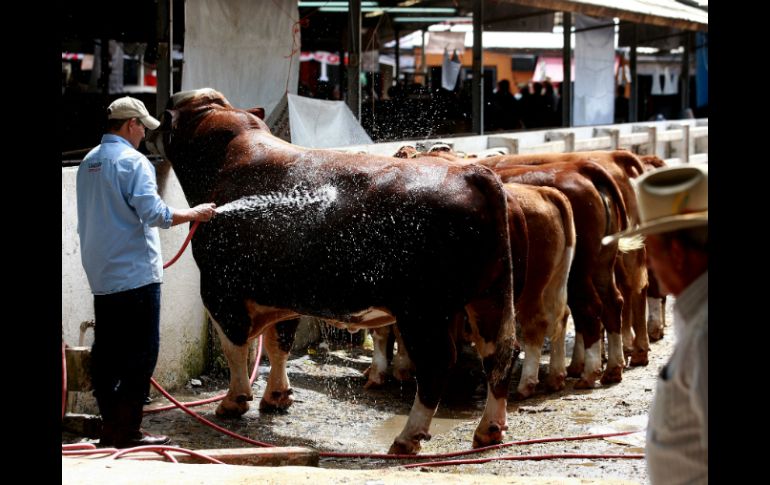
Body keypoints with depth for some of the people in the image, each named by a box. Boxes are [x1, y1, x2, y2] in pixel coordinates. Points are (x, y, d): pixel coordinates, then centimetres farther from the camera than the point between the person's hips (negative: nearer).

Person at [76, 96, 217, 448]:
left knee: (106, 353, 11)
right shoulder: (133, 162, -13)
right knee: (140, 353, -3)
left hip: (101, 276, 8)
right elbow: (154, 213, -20)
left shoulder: (89, 163, 13)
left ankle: (110, 427, 16)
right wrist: (194, 214, -6)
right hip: (135, 273, -8)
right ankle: (127, 431, -4)